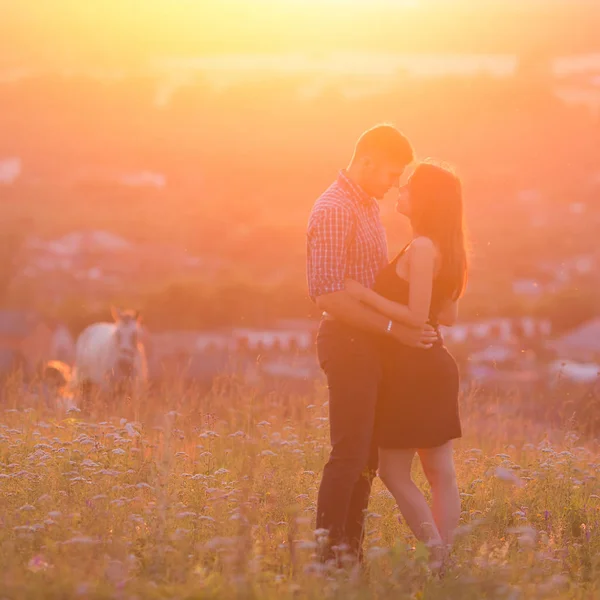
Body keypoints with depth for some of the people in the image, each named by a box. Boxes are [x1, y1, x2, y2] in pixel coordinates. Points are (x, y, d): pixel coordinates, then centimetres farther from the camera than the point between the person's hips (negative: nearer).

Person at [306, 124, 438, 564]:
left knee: (368, 456, 11)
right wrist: (394, 328, -22)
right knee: (349, 455, -8)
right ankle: (328, 557, -4)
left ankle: (351, 552, 17)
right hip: (348, 343, -10)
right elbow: (328, 295, -22)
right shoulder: (333, 210, -16)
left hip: (372, 343, 10)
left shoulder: (369, 207, 15)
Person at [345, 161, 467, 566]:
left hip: (414, 371, -9)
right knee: (441, 471, 8)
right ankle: (444, 559, 11)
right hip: (434, 366, 9)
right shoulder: (447, 250, 10)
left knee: (394, 473, -1)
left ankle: (437, 557, -3)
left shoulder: (422, 248, -18)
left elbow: (416, 317, -21)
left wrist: (364, 294, -16)